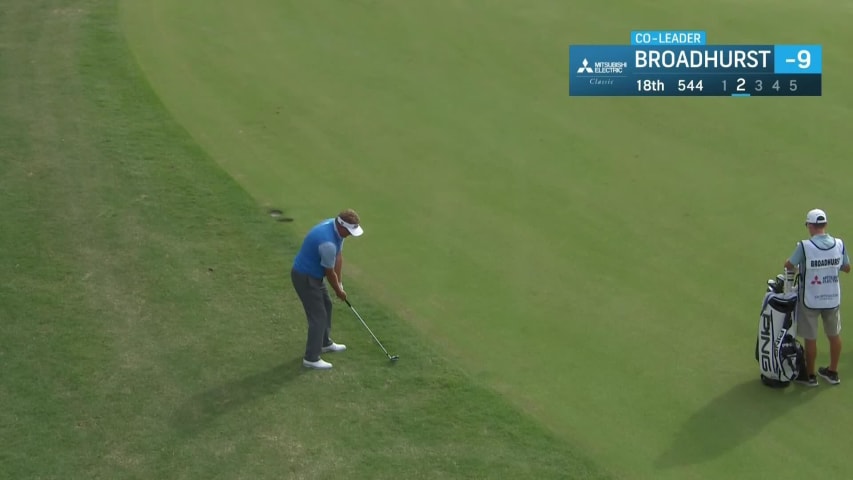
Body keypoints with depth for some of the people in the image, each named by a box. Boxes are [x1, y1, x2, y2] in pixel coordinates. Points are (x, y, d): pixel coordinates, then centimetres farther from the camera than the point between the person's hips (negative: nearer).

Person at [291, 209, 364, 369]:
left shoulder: (336, 227, -5)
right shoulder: (327, 242, -34)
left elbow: (338, 256, 5)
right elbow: (330, 272, -19)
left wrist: (339, 283, 4)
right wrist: (338, 291, -2)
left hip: (314, 274, 10)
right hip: (305, 277, -10)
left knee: (326, 306, 23)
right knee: (318, 316, -5)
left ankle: (325, 343, 40)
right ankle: (311, 358, 3)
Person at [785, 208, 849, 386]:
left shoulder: (804, 246, -21)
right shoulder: (839, 244, -8)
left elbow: (789, 265, -7)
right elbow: (847, 268, 5)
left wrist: (788, 263, 15)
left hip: (810, 300, -4)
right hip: (833, 299, 4)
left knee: (810, 338, 10)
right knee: (834, 335, 20)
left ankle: (810, 375, 24)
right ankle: (833, 372, 34)